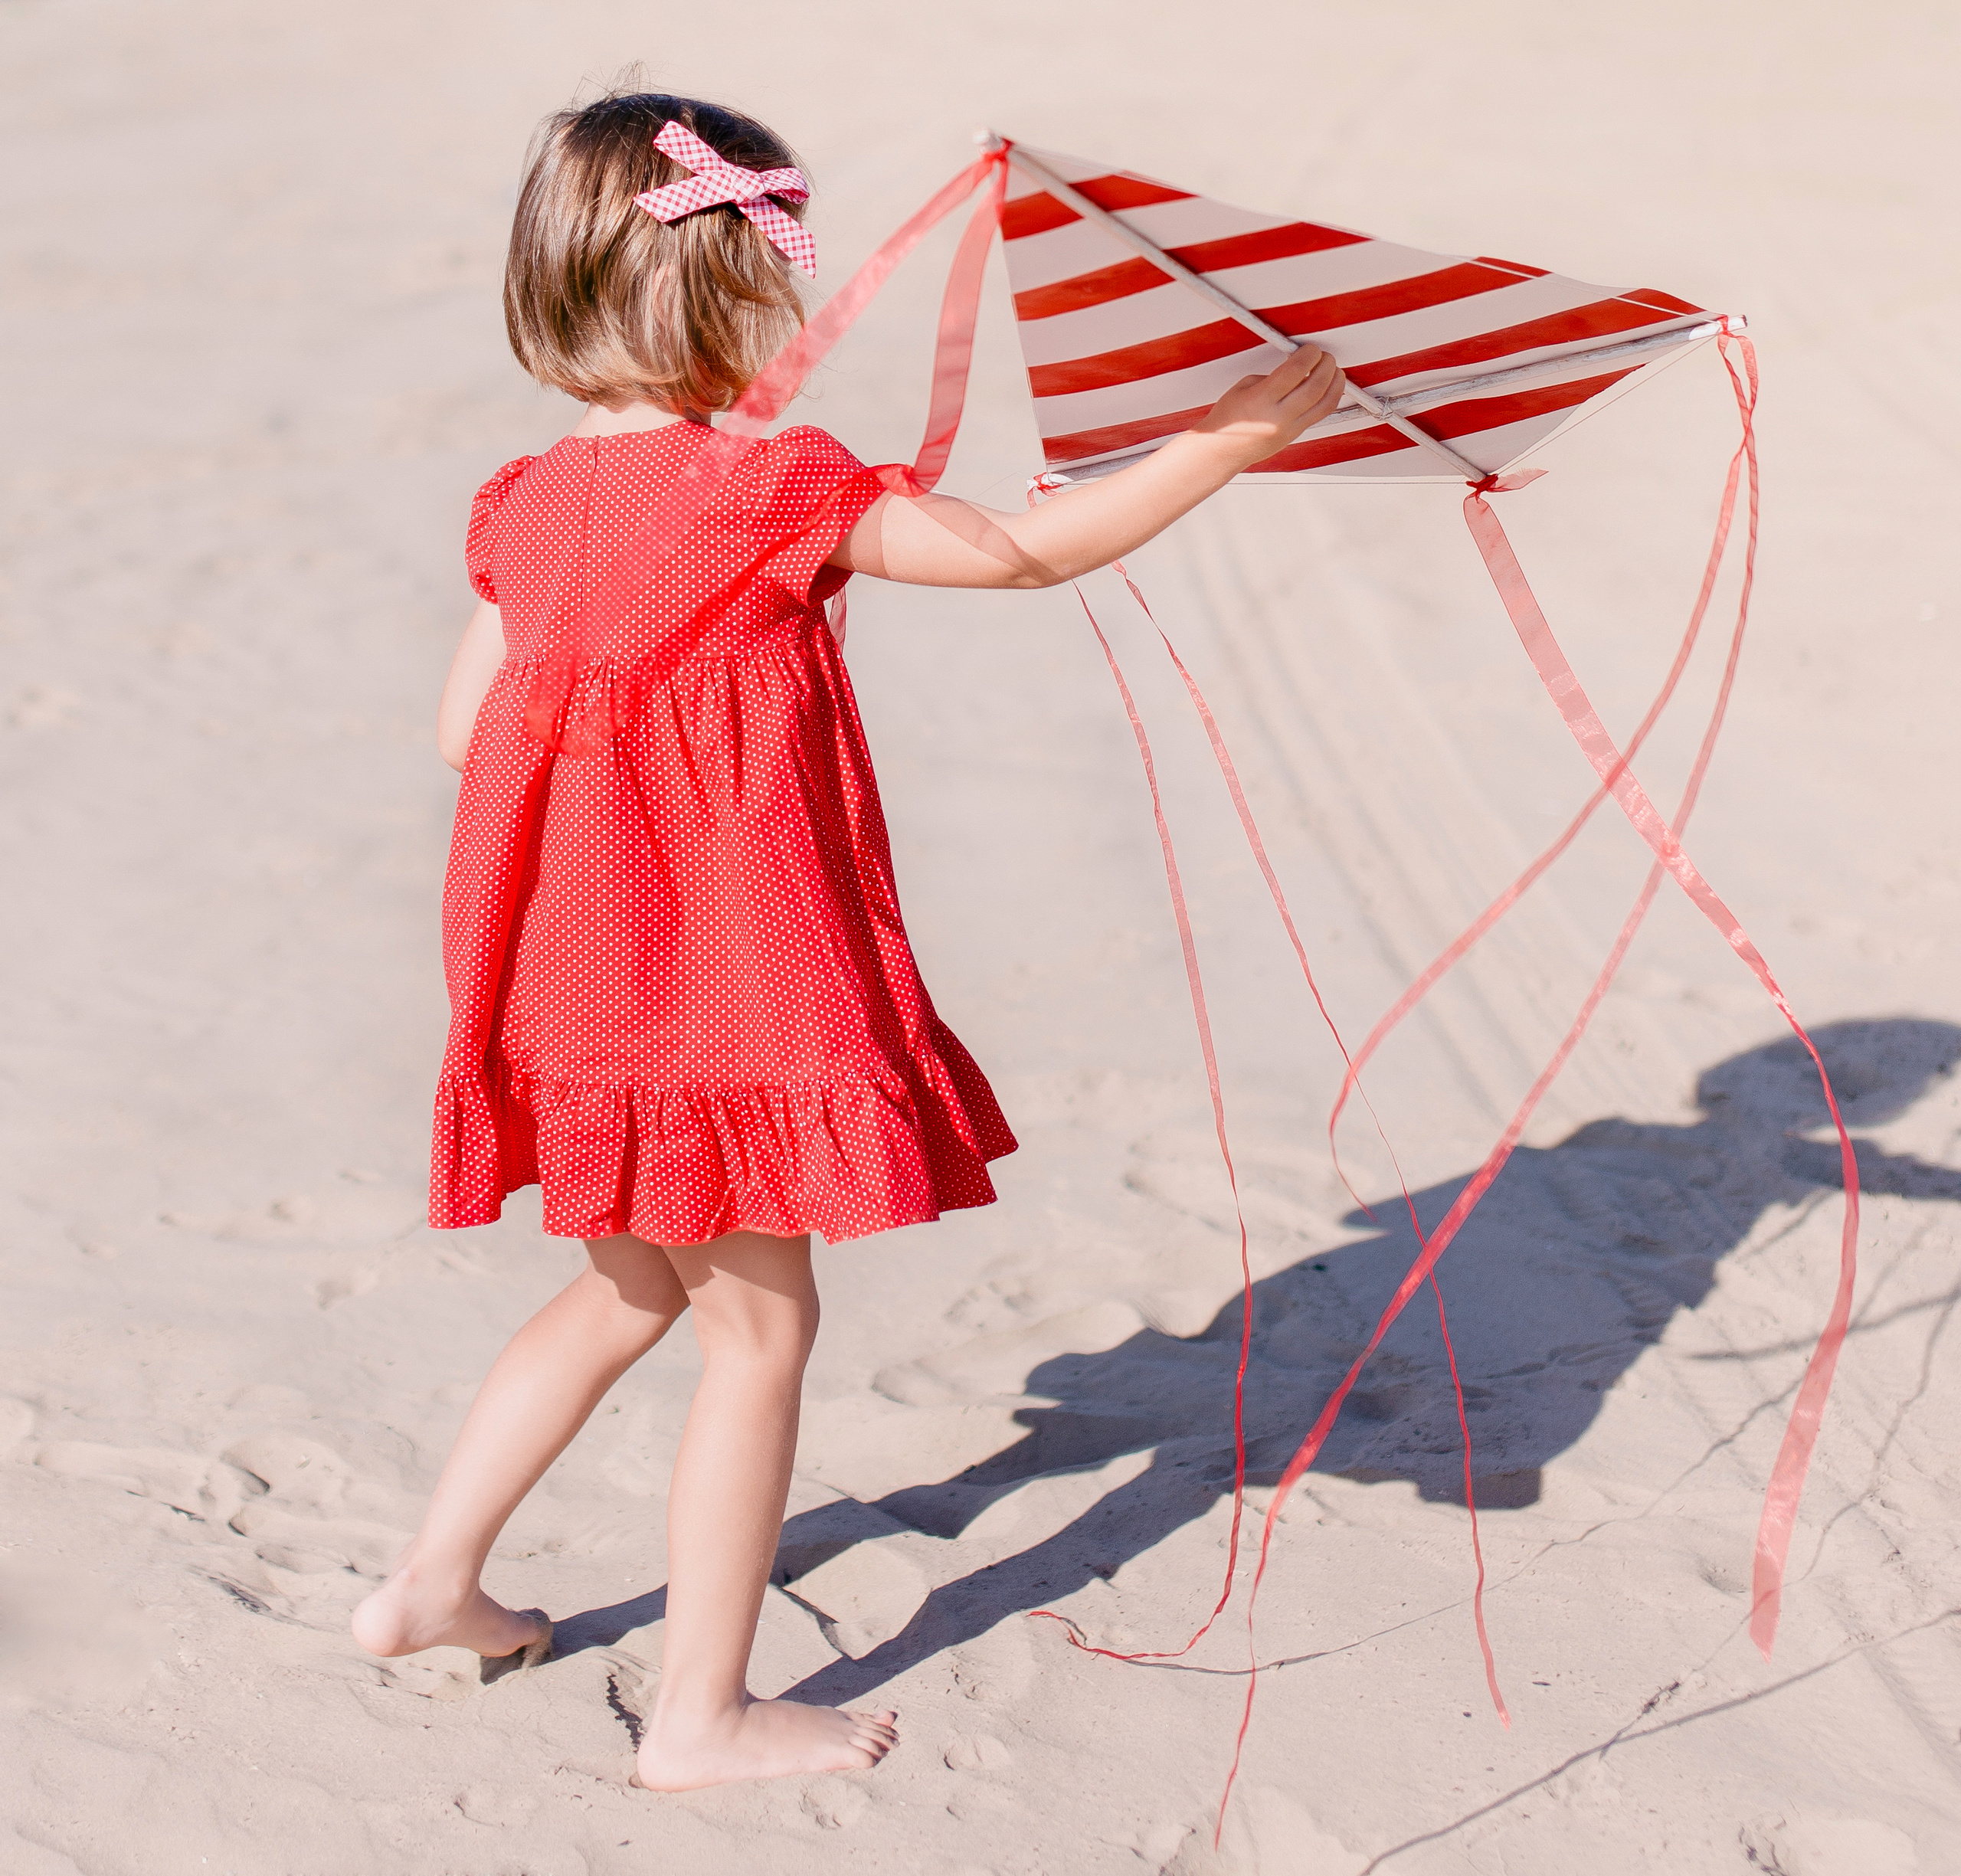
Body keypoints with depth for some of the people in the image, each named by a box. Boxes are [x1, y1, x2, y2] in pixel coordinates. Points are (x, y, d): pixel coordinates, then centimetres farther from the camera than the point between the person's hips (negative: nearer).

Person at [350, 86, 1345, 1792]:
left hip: (584, 995, 8)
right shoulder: (775, 493, -17)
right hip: (732, 988, -8)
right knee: (760, 1324, 7)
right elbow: (1024, 553, -14)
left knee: (639, 1285, 26)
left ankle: (433, 1582, 33)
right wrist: (1242, 433, -7)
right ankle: (702, 1714, 16)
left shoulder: (529, 507, 4)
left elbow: (465, 730, 8)